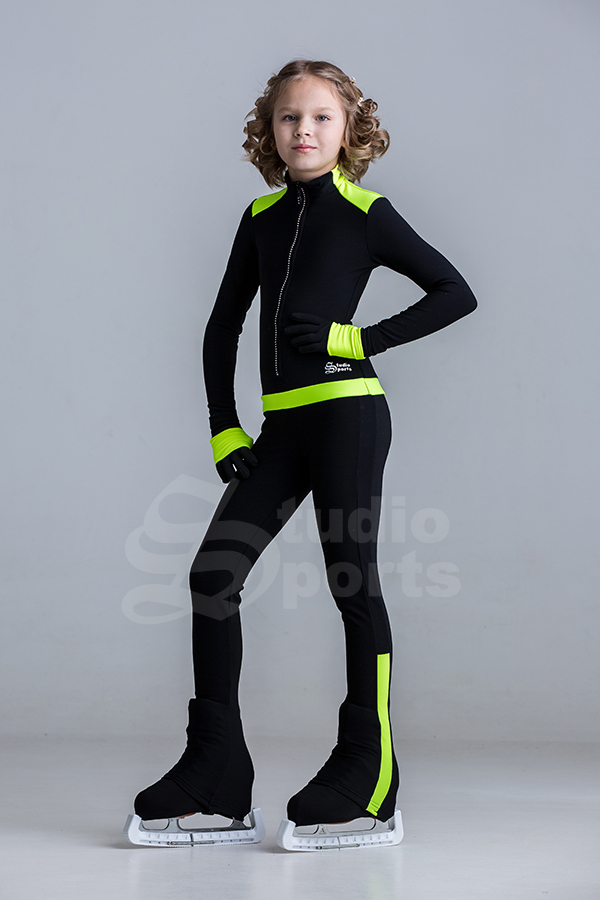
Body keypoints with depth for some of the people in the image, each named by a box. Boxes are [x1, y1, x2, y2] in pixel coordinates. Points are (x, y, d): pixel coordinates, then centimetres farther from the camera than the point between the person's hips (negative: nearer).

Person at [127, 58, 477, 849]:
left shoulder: (365, 214, -1)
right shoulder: (262, 218, 14)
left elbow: (456, 294, -3)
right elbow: (224, 325, 17)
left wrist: (361, 340, -10)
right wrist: (223, 426, 9)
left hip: (348, 414, -6)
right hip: (281, 425, 6)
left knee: (352, 582, -2)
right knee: (212, 574, -1)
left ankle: (366, 768, 7)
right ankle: (215, 764, 6)